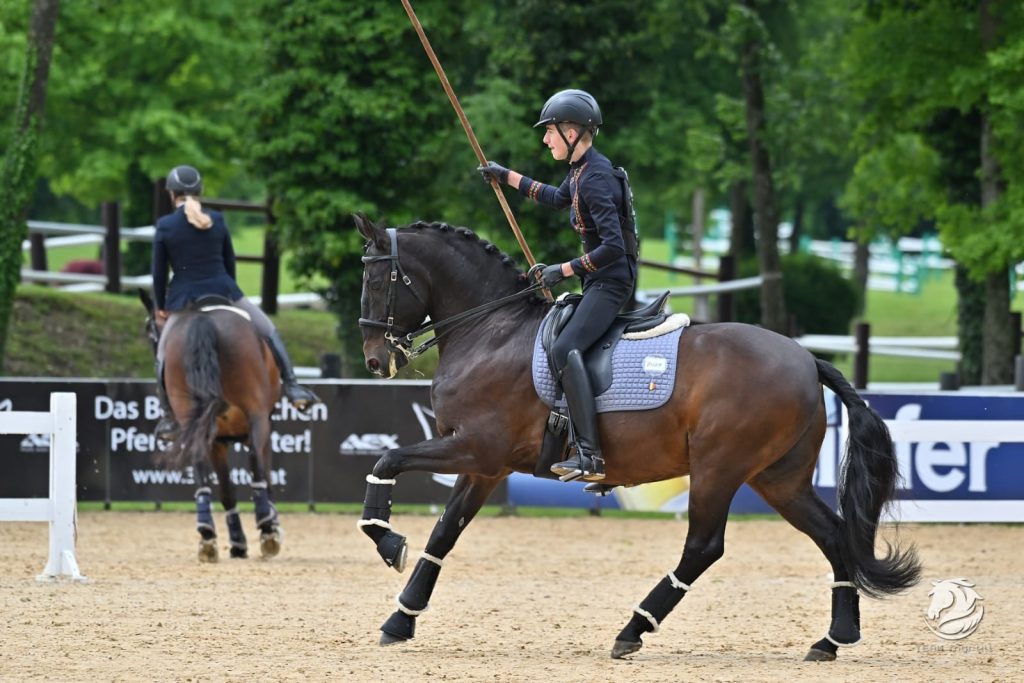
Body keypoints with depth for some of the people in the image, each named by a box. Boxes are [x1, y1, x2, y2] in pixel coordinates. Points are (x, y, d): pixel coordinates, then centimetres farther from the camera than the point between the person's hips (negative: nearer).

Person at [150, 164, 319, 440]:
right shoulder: (217, 220, 2)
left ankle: (169, 417, 12)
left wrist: (160, 307, 12)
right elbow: (230, 262, 10)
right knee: (269, 332, 19)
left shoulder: (164, 226, -5)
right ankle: (291, 385, 13)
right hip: (224, 290, 2)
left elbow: (159, 273, -1)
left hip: (183, 298, -2)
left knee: (164, 357, 14)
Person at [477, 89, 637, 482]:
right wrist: (508, 177, 35)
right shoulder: (581, 170, 10)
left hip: (612, 281, -11)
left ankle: (591, 456, -33)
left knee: (564, 350, -26)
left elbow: (613, 246, -27)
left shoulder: (595, 178, -20)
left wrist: (566, 270, -19)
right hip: (599, 282, 11)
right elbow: (559, 198, 33)